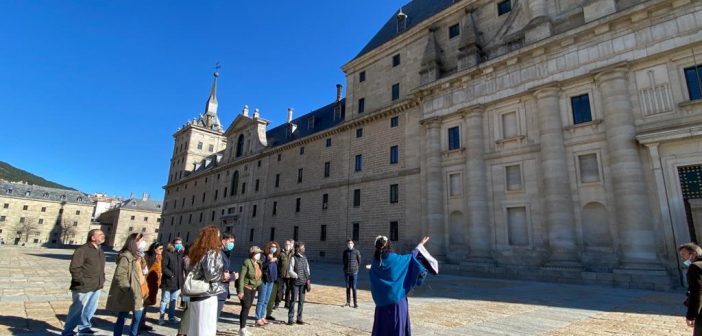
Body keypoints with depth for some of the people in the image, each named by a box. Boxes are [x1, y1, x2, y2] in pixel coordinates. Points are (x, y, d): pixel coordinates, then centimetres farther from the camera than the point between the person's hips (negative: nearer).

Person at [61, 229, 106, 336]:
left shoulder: (100, 251, 13)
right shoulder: (82, 250, -15)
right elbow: (74, 268, -18)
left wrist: (102, 281, 13)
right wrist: (82, 282, -19)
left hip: (97, 287, 8)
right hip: (84, 287, -8)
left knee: (90, 310, 18)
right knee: (77, 310, 5)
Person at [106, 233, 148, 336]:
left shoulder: (138, 257, 12)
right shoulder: (126, 256, -17)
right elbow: (119, 275, -23)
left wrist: (143, 290, 14)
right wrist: (128, 289, -22)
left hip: (136, 294, 9)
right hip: (127, 295, -9)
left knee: (137, 317, 12)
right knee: (122, 318, 3)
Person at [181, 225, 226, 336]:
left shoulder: (196, 251, 12)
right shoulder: (212, 252, -13)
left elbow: (193, 272, 17)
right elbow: (210, 274, -22)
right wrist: (223, 275, -6)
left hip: (195, 295, 8)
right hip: (207, 296, -8)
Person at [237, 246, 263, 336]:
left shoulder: (259, 263, 3)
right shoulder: (247, 262, -18)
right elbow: (241, 276, -19)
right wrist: (240, 291, -21)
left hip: (253, 289, 7)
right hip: (245, 288, -7)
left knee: (248, 308, 12)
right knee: (245, 308, -10)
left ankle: (243, 328, 22)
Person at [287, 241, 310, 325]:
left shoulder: (304, 257, 9)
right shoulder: (293, 258, -8)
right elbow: (290, 271, -10)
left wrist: (308, 278, 5)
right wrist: (298, 277, -13)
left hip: (303, 283, 6)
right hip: (295, 282, -5)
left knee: (301, 301, 10)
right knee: (293, 300, 0)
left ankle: (299, 318, 19)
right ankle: (290, 318, 10)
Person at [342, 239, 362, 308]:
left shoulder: (356, 252, -3)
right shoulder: (345, 252, 5)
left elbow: (359, 261, 4)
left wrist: (355, 268, 9)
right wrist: (346, 267, 10)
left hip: (354, 272, -3)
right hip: (347, 272, 3)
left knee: (354, 288, -3)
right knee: (348, 288, 10)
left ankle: (355, 303, 3)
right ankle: (348, 302, 18)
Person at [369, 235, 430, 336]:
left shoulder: (375, 264, -3)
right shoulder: (393, 258, -13)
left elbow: (373, 288, 1)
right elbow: (410, 256, 4)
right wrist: (420, 245, 17)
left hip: (381, 303, 4)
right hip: (396, 300, -4)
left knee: (381, 328, 13)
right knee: (397, 328, 7)